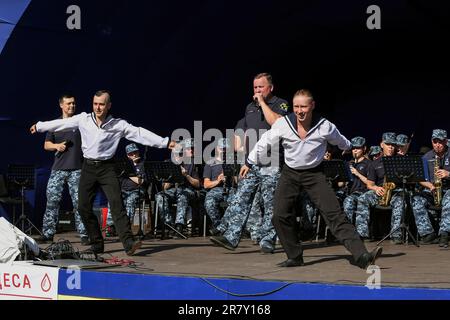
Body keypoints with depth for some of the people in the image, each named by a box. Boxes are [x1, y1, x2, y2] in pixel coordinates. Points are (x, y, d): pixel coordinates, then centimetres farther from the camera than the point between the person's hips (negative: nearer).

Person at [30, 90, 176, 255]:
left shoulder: (119, 125, -5)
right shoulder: (83, 119, 1)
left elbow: (140, 133, -8)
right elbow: (61, 123, 12)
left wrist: (165, 142, -13)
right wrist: (39, 126, 21)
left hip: (107, 168, -3)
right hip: (88, 167, 3)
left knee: (117, 204, -15)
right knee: (84, 207, 1)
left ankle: (128, 243, -21)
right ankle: (97, 245, 12)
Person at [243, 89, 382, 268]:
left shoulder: (325, 127, -13)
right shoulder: (283, 124, -12)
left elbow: (342, 143, 9)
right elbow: (264, 143, 3)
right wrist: (250, 163, 8)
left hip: (314, 174, -2)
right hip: (289, 174, 2)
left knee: (335, 215, -13)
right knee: (280, 216, -9)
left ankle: (362, 256, -21)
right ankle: (295, 257, 10)